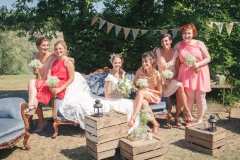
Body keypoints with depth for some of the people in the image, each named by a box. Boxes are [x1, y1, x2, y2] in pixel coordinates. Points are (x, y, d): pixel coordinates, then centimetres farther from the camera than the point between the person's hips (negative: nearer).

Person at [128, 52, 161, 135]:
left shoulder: (157, 74, -15)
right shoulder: (140, 70, -7)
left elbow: (160, 92, -7)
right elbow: (134, 83, 9)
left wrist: (148, 89, -19)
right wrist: (137, 87, -13)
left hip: (154, 96, -3)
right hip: (143, 96, 3)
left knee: (141, 92, -36)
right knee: (143, 102, -36)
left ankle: (133, 118, -45)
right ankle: (155, 124, -23)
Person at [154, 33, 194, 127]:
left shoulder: (175, 52, -1)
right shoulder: (157, 51, -4)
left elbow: (177, 69, 1)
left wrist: (170, 79, -13)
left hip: (173, 78, 2)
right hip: (162, 80, -2)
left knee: (179, 93, -28)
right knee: (180, 86, -29)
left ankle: (177, 118, -12)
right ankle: (187, 112, -18)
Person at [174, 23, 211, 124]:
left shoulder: (199, 44, 1)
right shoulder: (179, 45, 6)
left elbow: (208, 58, 1)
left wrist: (198, 64, -14)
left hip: (200, 73, 0)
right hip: (186, 74, 0)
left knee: (200, 97, 2)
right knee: (189, 97, -3)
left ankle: (200, 119, 15)